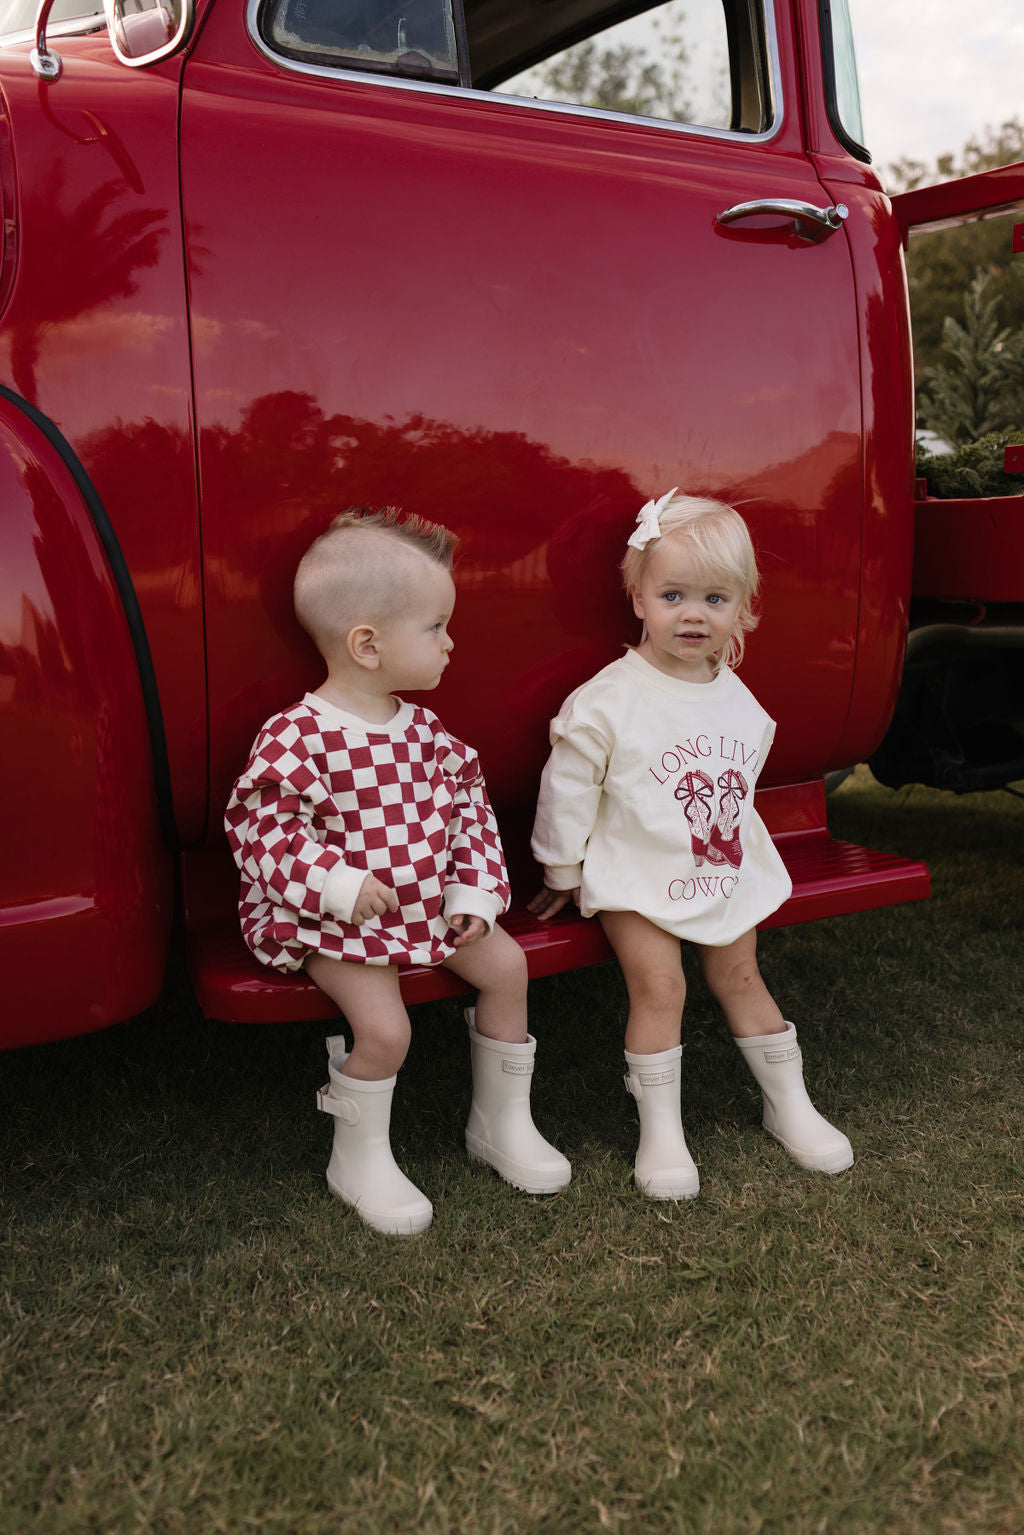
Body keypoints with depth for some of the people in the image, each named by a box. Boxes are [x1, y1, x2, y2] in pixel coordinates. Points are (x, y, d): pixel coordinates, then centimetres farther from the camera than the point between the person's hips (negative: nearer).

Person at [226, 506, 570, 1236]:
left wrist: (476, 892, -1)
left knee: (506, 964, 2)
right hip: (335, 921, -7)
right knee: (385, 1026, -21)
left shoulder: (424, 730, 1)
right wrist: (336, 883, -29)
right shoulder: (297, 738, -21)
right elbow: (261, 826, -20)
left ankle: (502, 1121, 22)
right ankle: (360, 1160, 8)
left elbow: (469, 806, 9)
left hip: (427, 901, 7)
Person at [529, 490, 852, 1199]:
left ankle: (789, 1104, 27)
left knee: (740, 978, 12)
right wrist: (562, 873, -2)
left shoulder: (738, 700, 1)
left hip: (727, 874, 5)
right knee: (659, 986, -12)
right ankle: (661, 1131, 1)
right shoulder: (610, 699, -16)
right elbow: (568, 788, -9)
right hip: (638, 877, -5)